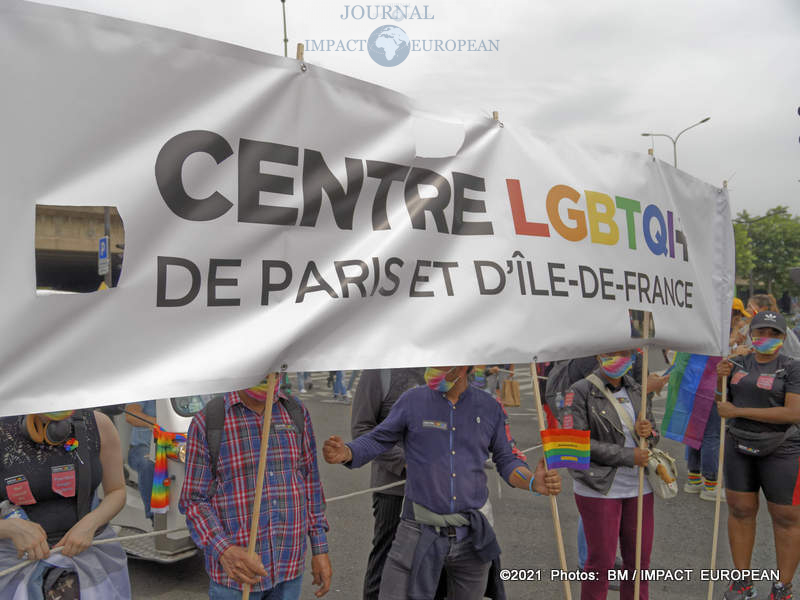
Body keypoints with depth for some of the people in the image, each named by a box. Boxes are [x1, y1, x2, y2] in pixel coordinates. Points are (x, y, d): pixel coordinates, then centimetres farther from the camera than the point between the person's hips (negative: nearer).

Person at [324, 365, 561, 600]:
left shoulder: (489, 408, 3)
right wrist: (345, 453, -18)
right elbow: (377, 440, 2)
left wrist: (534, 482, -9)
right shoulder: (413, 401, -3)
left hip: (472, 537, 2)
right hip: (420, 533, -2)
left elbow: (506, 461, 10)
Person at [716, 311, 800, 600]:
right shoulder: (738, 364, 4)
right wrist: (719, 378, -9)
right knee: (740, 511, 10)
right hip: (739, 447, 4)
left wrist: (738, 411, -21)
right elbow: (717, 402, 14)